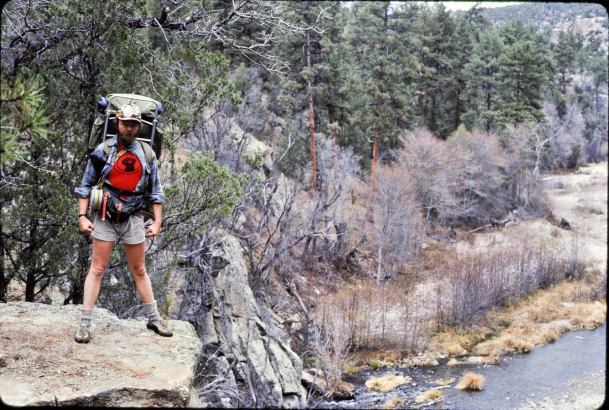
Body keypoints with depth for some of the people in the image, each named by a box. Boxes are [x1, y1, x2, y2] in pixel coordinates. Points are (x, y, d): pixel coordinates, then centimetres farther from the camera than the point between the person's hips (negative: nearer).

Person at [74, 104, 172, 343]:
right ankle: (85, 324, -1)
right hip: (105, 218, -2)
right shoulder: (103, 151, -1)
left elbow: (155, 192, 10)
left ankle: (153, 319, 22)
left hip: (133, 219, 2)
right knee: (97, 269, -4)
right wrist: (82, 216, -7)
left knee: (139, 271, 12)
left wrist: (157, 222, 3)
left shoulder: (146, 155, 6)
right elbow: (86, 186, 2)